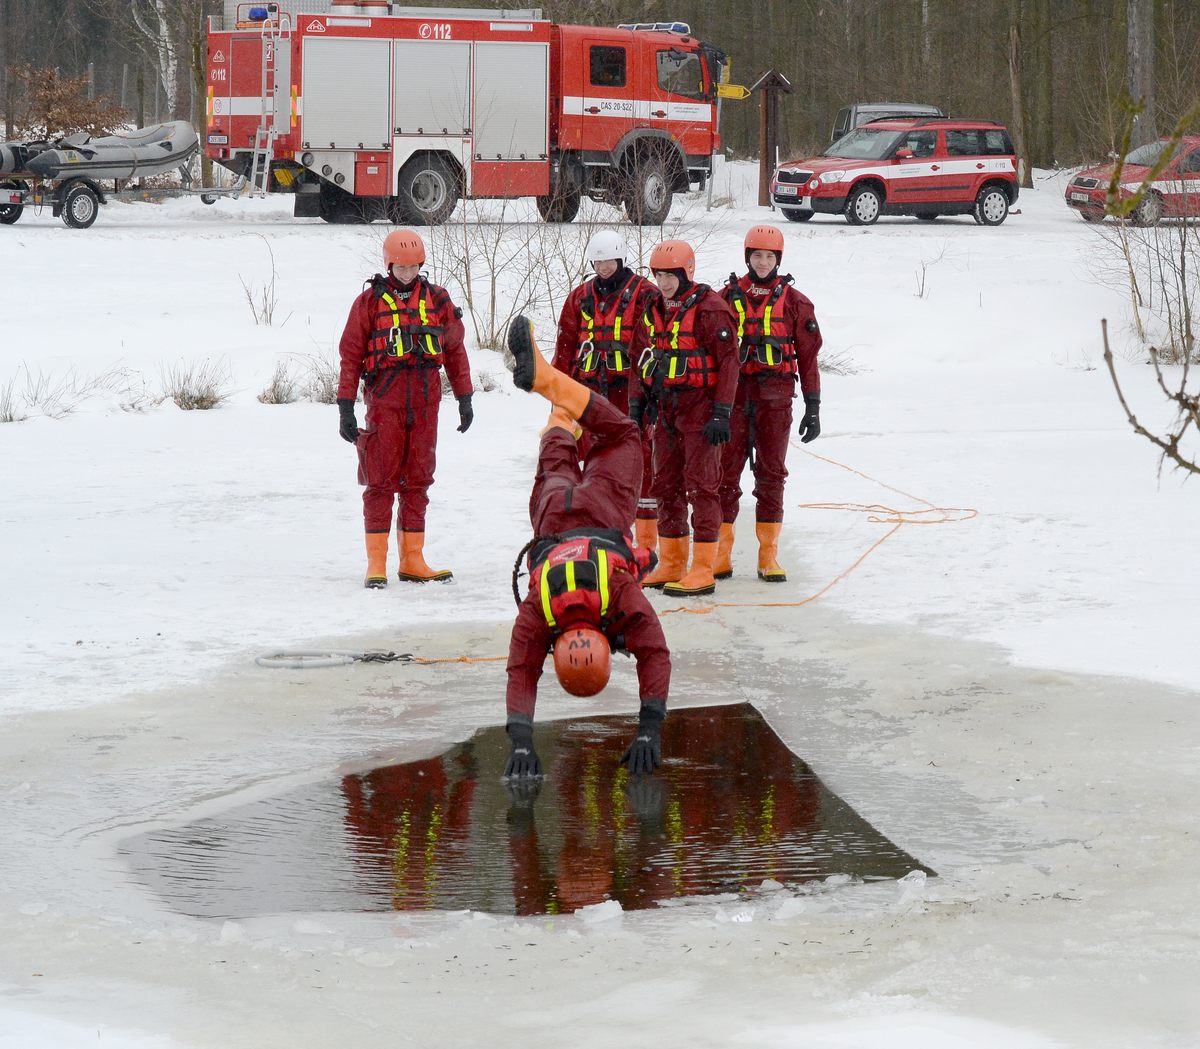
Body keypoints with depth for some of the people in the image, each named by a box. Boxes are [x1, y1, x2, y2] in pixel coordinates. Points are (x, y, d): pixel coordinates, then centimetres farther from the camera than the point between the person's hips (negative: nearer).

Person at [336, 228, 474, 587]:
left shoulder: (437, 299, 11)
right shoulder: (370, 301, 3)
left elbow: (455, 349, 15)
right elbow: (351, 356, 2)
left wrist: (464, 398, 12)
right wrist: (345, 408, -3)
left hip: (425, 403, 3)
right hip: (384, 402, -3)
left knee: (418, 483, 7)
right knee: (380, 483, -4)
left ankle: (413, 561, 11)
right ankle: (376, 564, -3)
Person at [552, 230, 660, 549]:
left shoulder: (643, 294, 0)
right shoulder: (581, 296, 15)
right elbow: (566, 344, 18)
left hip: (629, 389, -5)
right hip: (590, 391, 5)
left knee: (639, 462, -6)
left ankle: (647, 541, -3)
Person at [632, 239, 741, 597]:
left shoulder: (709, 309, -12)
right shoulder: (655, 310, 13)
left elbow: (729, 361, -14)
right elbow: (646, 359, 23)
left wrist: (721, 413, -18)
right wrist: (638, 403, 16)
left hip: (700, 409, -8)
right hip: (666, 412, 8)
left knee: (700, 487, -7)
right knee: (667, 486, 11)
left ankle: (703, 571, -6)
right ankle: (670, 565, 19)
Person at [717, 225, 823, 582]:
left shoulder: (793, 302, 5)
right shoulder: (728, 297, 7)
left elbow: (808, 355, 6)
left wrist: (813, 408, 2)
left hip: (775, 401, 0)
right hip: (732, 396, 0)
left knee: (771, 475, 2)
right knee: (726, 473, 0)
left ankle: (769, 556, 5)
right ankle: (721, 552, 5)